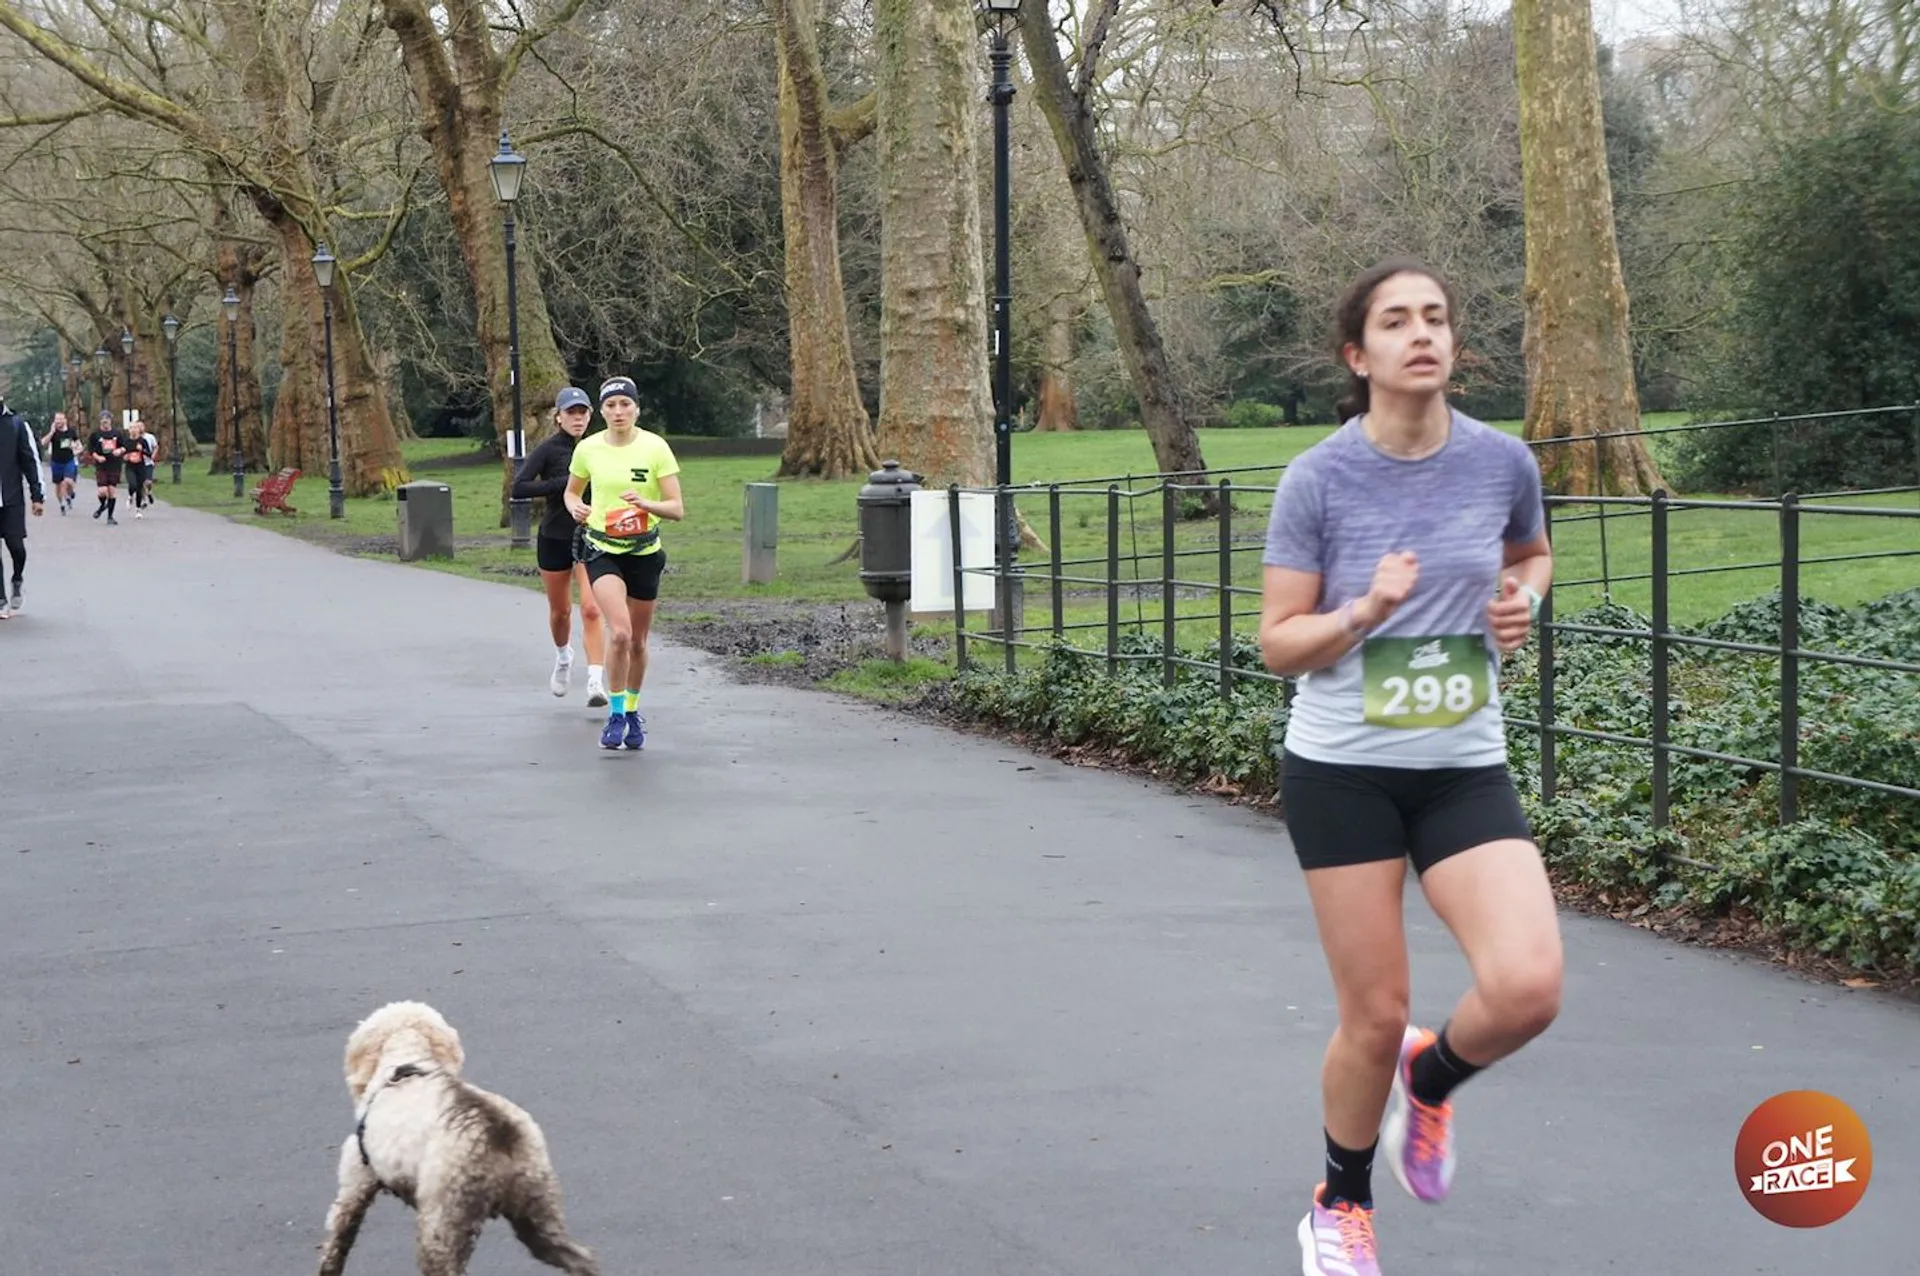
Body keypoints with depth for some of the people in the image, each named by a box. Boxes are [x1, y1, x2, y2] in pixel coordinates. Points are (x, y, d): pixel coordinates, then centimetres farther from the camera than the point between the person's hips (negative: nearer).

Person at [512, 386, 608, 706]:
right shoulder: (549, 449, -9)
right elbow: (518, 488, -20)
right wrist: (564, 483, -24)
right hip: (554, 539, -1)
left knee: (591, 610, -15)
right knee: (560, 610, 16)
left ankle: (596, 681, -19)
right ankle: (563, 657, 46)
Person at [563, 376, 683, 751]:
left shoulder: (656, 447, -9)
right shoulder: (587, 448, -4)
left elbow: (677, 509, -10)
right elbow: (572, 491, 14)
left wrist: (647, 504, -29)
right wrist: (575, 507, -8)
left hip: (645, 552, 1)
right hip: (602, 550, -1)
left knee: (638, 642, 12)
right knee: (620, 632, -21)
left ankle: (632, 711, 35)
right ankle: (616, 714, -6)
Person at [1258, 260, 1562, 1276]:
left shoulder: (1504, 462, -2)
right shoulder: (1318, 479, -10)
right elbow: (1277, 643, -6)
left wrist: (1522, 600, -1)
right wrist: (1365, 612, -23)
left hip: (1465, 771, 2)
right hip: (1342, 771, -2)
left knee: (1527, 988, -17)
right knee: (1375, 1016, 2)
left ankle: (1430, 1079, 19)